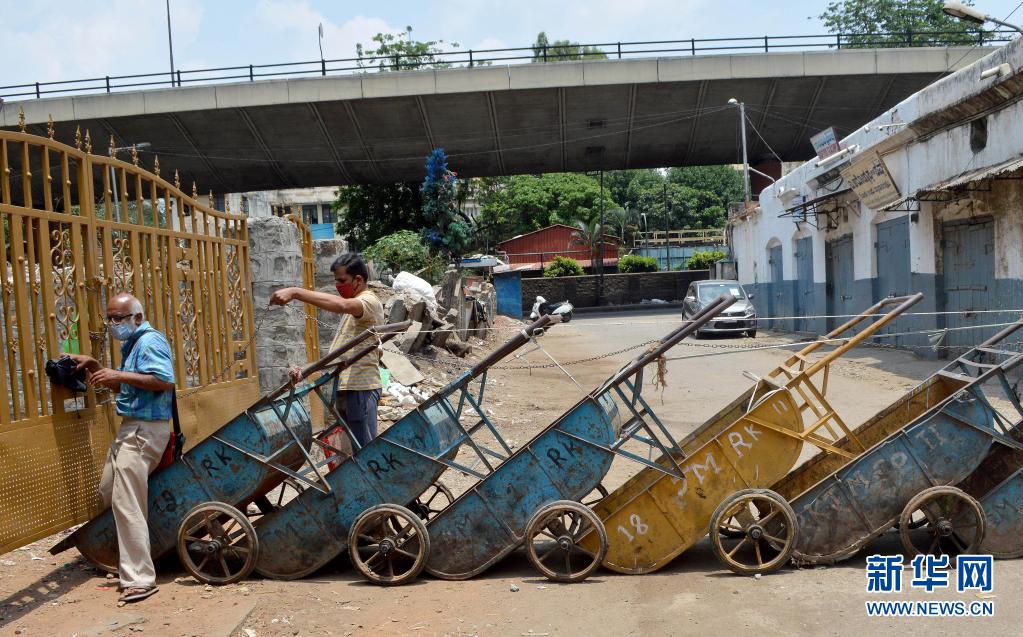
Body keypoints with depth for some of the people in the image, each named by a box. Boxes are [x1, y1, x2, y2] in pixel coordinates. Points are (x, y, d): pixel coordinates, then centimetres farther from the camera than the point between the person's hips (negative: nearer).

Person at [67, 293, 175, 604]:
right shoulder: (132, 344, 18)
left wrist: (119, 375, -24)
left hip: (144, 430, -11)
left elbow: (165, 381, -27)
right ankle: (126, 562, 35)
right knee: (108, 493, 20)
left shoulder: (150, 342, -14)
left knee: (127, 504, -13)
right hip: (131, 427, 11)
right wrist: (94, 367, 12)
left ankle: (139, 578, -10)